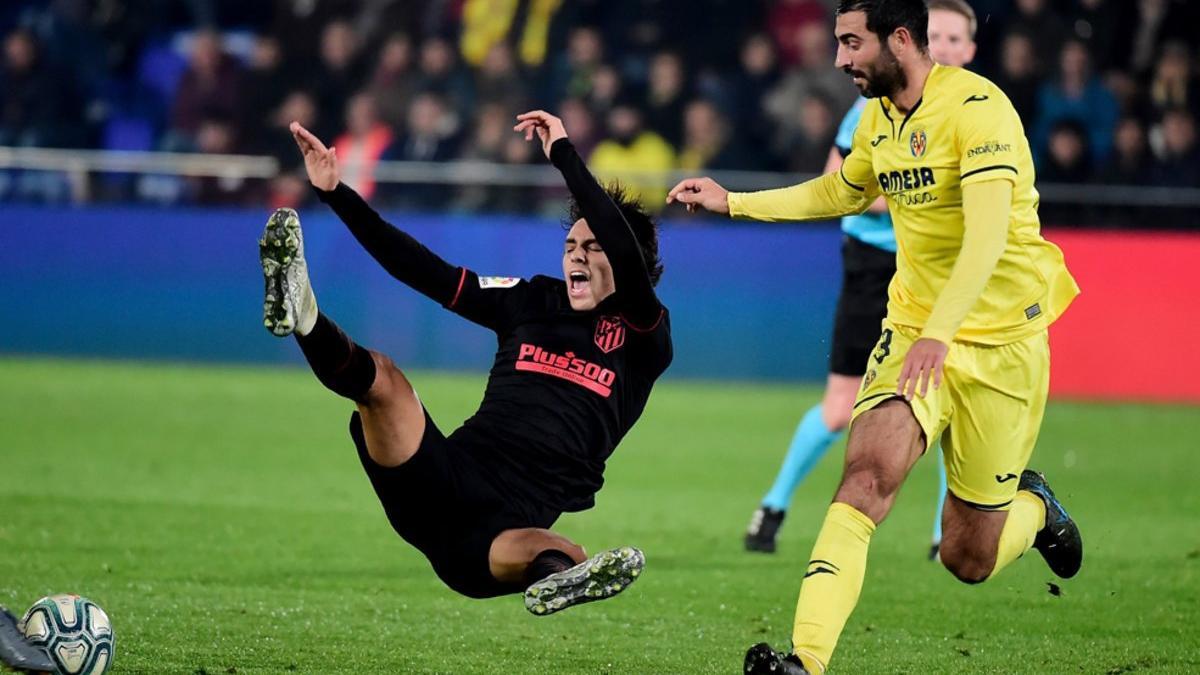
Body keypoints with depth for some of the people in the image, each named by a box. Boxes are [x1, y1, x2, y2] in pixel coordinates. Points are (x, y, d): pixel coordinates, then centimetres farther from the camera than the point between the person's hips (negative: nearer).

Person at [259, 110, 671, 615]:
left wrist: (563, 153, -11)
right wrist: (335, 192, 12)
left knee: (567, 556, -40)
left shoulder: (643, 338, 7)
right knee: (380, 375, -22)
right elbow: (424, 271, 17)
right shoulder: (534, 302, 20)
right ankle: (301, 316, -51)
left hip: (510, 527, -3)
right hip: (448, 476, 3)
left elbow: (626, 254, -12)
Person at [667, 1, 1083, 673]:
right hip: (911, 330, 5)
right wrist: (731, 201, 27)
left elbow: (987, 236, -28)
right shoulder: (878, 119, 7)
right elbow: (839, 193, 30)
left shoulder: (978, 107, -17)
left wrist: (939, 334, -39)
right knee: (867, 476, -23)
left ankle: (1033, 507, 40)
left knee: (969, 561, 4)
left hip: (1000, 341, -5)